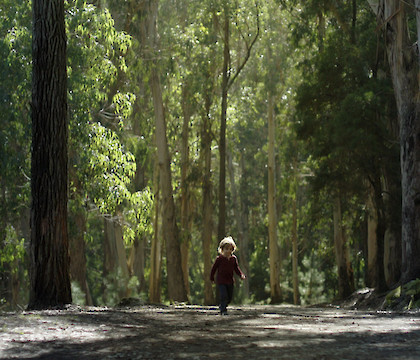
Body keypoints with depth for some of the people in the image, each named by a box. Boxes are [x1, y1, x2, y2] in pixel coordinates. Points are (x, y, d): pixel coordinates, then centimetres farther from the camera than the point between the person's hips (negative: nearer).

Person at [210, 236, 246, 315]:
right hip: (221, 281, -5)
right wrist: (212, 278, 5)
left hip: (230, 281, 5)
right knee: (224, 296, -13)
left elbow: (236, 268, 7)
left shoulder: (234, 258, 2)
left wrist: (241, 275, -9)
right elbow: (214, 268, 0)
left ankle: (222, 306, 35)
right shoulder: (219, 258, -9)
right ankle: (223, 310, -3)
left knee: (229, 297, 11)